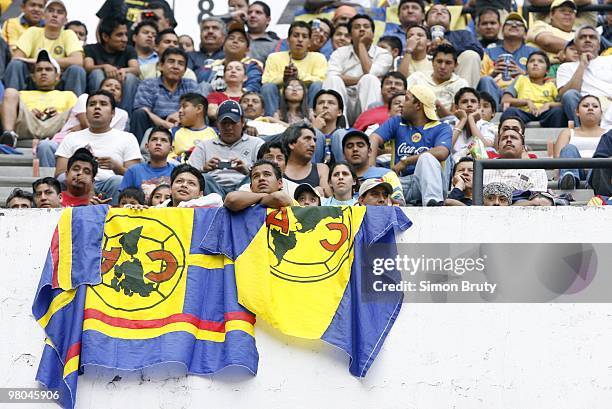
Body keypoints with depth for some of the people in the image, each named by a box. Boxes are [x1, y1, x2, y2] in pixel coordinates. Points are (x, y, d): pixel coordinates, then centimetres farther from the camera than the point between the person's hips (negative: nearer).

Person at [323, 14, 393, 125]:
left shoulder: (383, 54, 8)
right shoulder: (340, 53, 13)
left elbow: (369, 73, -13)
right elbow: (331, 77, -6)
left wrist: (362, 45, -2)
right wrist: (361, 80, -11)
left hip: (366, 105, -1)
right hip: (344, 104, 1)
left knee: (370, 79, -28)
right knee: (333, 80, -25)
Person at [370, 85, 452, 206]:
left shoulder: (442, 129, 7)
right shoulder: (397, 123, 20)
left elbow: (441, 153, -14)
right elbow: (374, 139, 4)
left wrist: (405, 161, -12)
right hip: (400, 181, 2)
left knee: (427, 158, -35)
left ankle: (433, 204, -48)